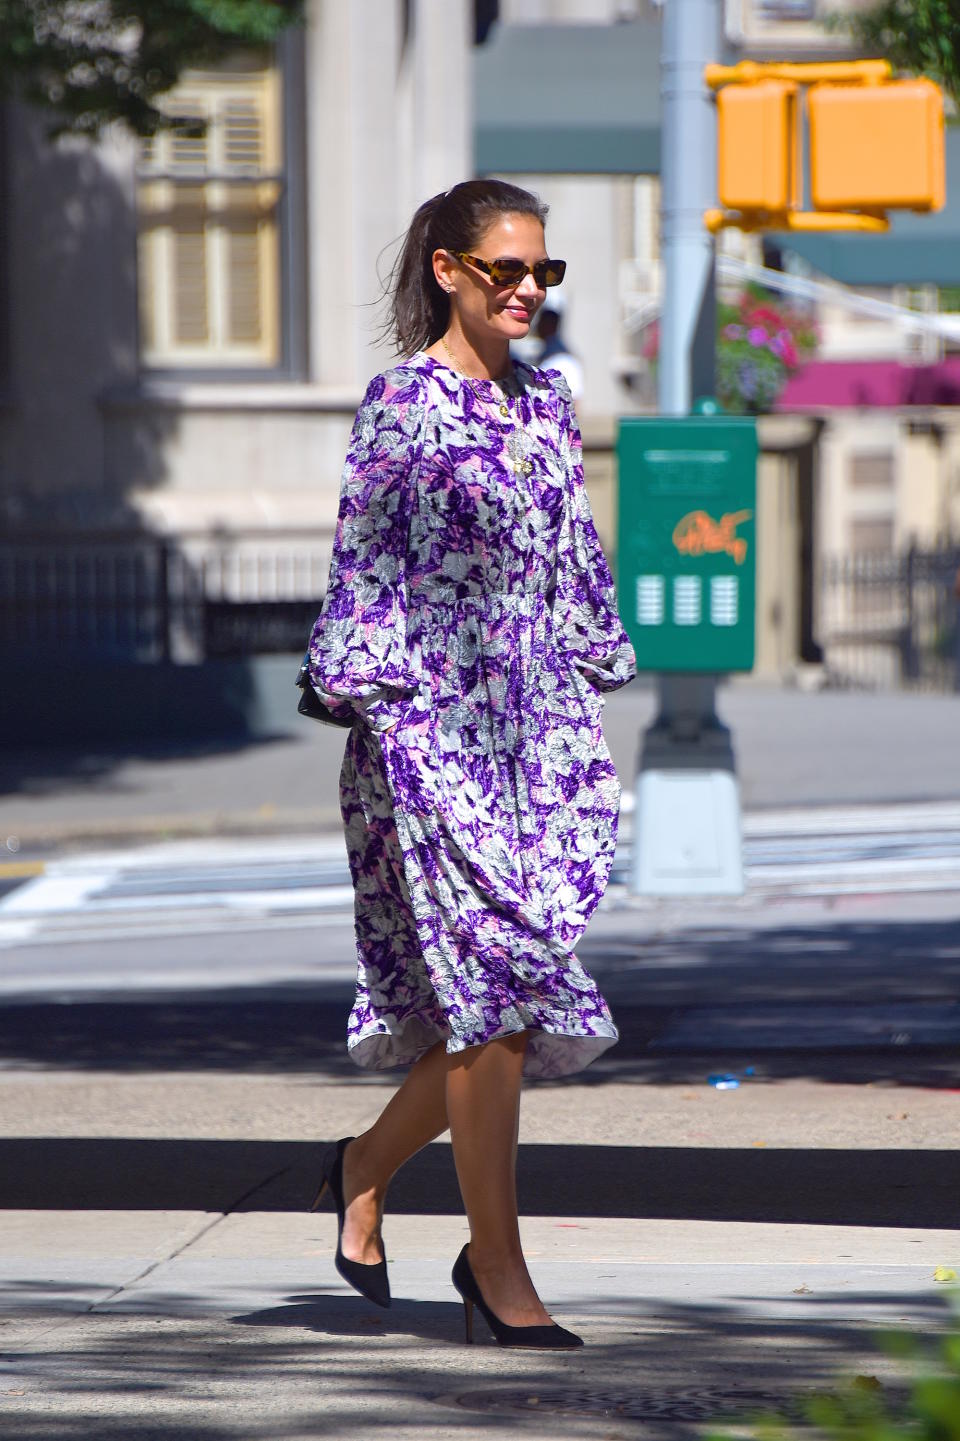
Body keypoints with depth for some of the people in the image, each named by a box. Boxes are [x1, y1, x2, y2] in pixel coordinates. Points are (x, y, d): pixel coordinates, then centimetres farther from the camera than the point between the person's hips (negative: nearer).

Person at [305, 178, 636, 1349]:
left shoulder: (544, 405, 13)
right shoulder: (404, 404, -7)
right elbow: (364, 565, -7)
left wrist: (589, 700, 14)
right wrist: (369, 695, -11)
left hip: (539, 724, 7)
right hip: (435, 722, -7)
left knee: (518, 999, 6)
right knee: (495, 982, -8)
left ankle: (367, 1166, 29)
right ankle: (498, 1267, -1)